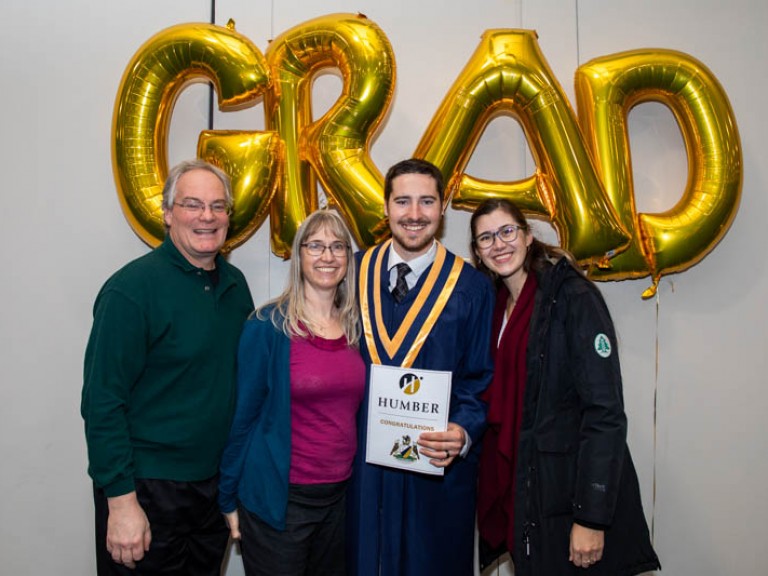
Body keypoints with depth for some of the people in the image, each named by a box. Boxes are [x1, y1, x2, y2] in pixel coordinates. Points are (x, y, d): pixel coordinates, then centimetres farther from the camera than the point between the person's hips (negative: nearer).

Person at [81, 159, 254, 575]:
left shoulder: (235, 283, 3)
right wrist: (121, 500, -17)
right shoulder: (133, 288, -16)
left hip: (216, 483, 6)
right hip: (146, 491, -6)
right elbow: (103, 402, -17)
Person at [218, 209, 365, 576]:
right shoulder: (268, 326, -13)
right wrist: (228, 499, -4)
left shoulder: (355, 326, 1)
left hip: (340, 493, 5)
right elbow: (243, 414, -8)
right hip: (278, 498, -4)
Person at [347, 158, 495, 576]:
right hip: (362, 462, 2)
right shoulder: (354, 271, -1)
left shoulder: (471, 287, -6)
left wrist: (464, 432, -21)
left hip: (438, 466, -1)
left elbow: (481, 381, -3)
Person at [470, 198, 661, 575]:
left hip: (570, 492, -6)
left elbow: (606, 412, -18)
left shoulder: (573, 296, -14)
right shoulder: (496, 307, 7)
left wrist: (592, 517, -20)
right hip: (520, 491, 6)